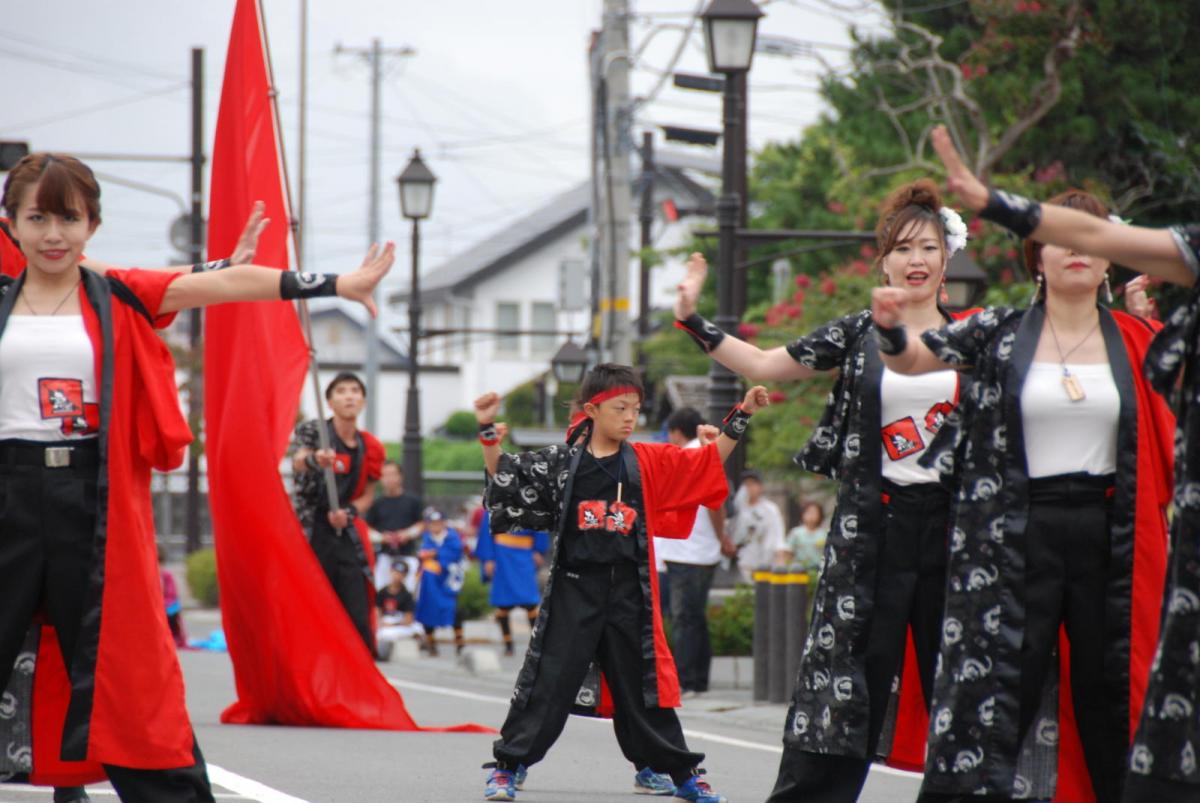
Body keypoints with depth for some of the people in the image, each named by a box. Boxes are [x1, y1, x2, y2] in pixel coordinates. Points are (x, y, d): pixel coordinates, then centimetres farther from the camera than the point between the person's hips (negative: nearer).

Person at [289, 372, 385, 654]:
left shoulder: (370, 448, 9)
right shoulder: (312, 431, -1)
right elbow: (297, 461, -21)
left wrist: (348, 513, -7)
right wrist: (314, 460, -46)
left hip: (346, 534, 3)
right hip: (309, 534, -3)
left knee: (358, 618, -1)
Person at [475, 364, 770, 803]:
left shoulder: (648, 462, 4)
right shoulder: (561, 461, -2)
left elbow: (709, 462, 8)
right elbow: (504, 476, 2)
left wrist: (742, 415, 0)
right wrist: (488, 430, -11)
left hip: (629, 591, 2)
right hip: (574, 589, -2)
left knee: (642, 684, 11)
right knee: (548, 682, -3)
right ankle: (508, 767, 5)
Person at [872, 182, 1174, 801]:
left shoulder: (1137, 343, 7)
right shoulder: (999, 333, 3)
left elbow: (1167, 437, 12)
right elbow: (911, 360, -4)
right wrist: (889, 330, -24)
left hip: (1109, 539, 2)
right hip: (1016, 539, -2)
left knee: (1111, 693, 5)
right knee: (993, 687, -5)